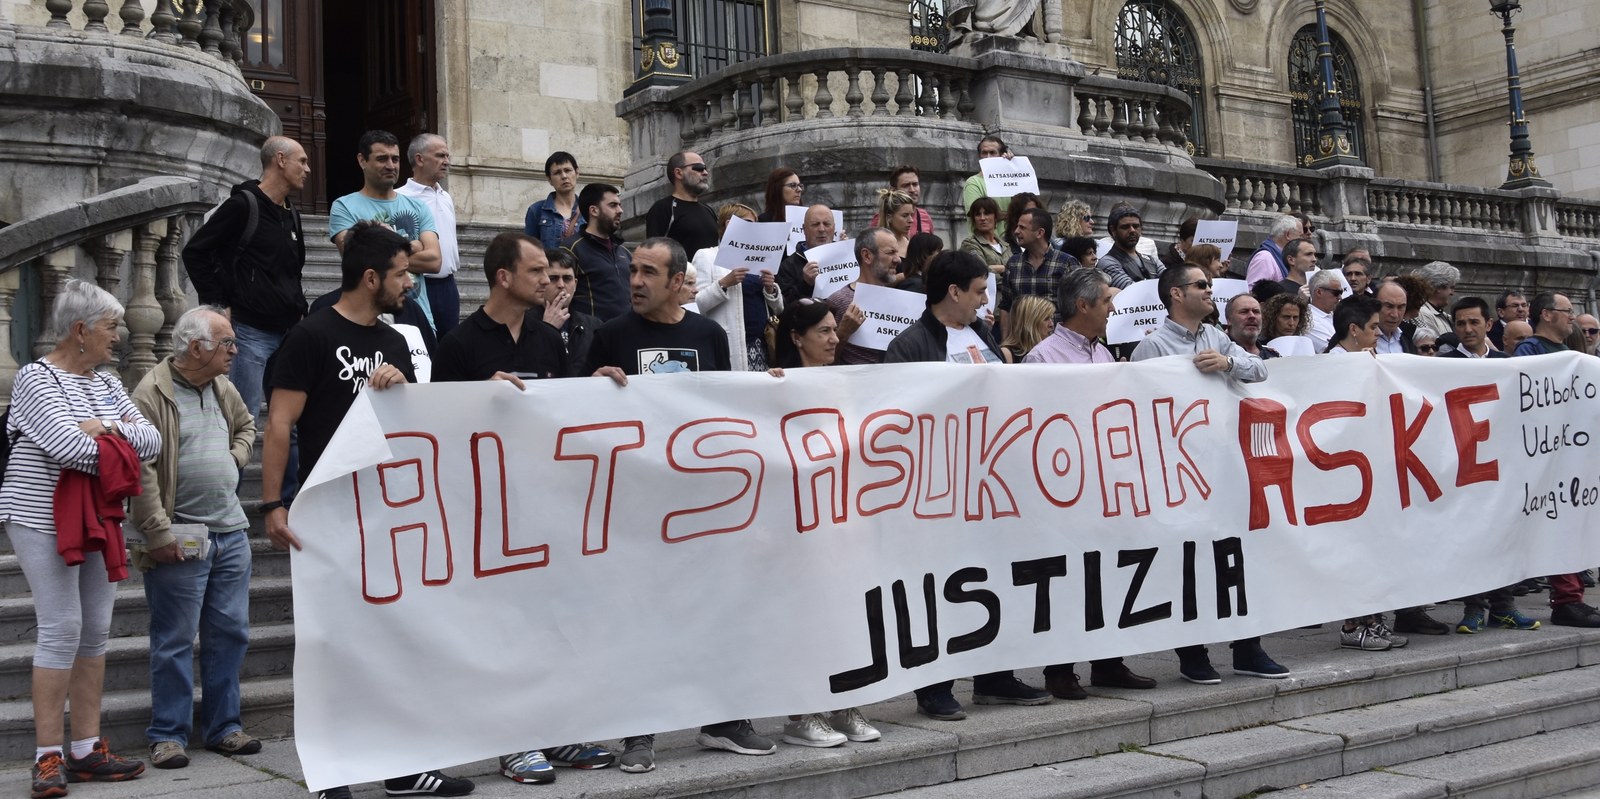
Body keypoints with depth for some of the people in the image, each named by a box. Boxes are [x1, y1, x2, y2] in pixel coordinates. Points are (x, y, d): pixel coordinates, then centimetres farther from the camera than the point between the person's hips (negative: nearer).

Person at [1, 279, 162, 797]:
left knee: (96, 631, 7)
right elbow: (66, 446, -21)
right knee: (61, 629, -8)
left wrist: (103, 427, -11)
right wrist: (118, 446, -6)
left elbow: (151, 440, 3)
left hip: (98, 522, 7)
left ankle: (86, 750, 14)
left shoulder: (106, 385, 13)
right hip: (43, 519, -7)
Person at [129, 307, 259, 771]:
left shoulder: (222, 389, 11)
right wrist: (160, 533, -19)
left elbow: (246, 425, 32)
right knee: (175, 640, 1)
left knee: (230, 634, 10)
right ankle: (168, 736, 12)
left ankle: (223, 727, 21)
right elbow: (141, 468, -17)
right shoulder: (152, 394, -12)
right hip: (182, 540, -7)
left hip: (231, 532, 7)